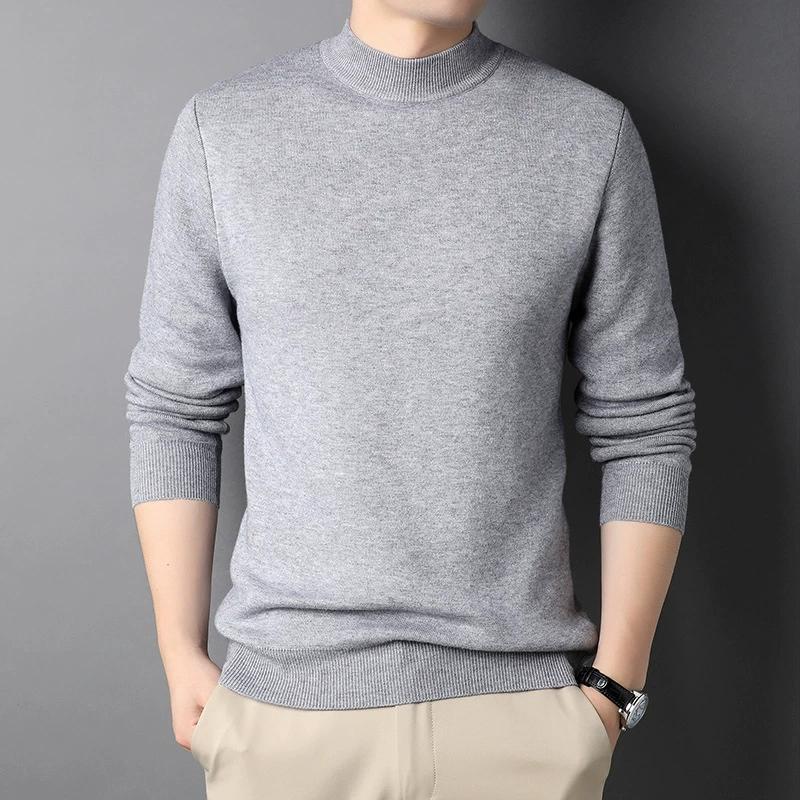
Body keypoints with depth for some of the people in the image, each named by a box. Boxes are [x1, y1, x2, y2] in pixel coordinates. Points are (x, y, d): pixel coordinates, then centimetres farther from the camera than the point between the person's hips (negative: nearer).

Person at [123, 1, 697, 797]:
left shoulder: (592, 133, -3)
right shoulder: (222, 130, -2)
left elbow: (642, 424, -1)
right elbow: (174, 410, 3)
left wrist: (616, 679, -2)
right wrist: (180, 652, 2)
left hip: (524, 700, 0)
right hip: (286, 694, 0)